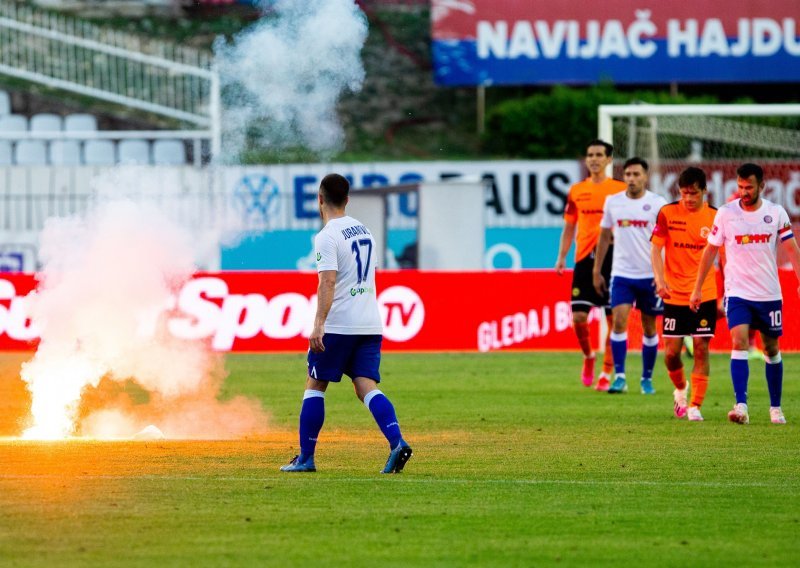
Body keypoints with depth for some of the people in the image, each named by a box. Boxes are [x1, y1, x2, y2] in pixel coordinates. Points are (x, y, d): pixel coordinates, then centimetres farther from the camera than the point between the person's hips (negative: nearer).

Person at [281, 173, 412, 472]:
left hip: (338, 325, -6)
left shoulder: (327, 237, -9)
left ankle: (306, 457, 8)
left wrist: (318, 324, -28)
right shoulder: (364, 231, 16)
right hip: (370, 323, 6)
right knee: (367, 387, 0)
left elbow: (328, 282, -21)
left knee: (315, 386, 6)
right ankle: (397, 442, -22)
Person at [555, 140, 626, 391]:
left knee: (613, 318, -3)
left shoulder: (620, 190, 2)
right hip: (584, 258, 2)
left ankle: (606, 374, 4)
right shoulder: (576, 191, 11)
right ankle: (588, 357, 23)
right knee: (578, 316, -5)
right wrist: (562, 257, 9)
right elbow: (569, 227, 16)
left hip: (613, 259, -2)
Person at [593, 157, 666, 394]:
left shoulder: (658, 204, -4)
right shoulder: (613, 202, 5)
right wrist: (597, 271, 13)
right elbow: (604, 237, 14)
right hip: (622, 274, 1)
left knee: (649, 328, 7)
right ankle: (619, 377, -12)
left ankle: (647, 379, 19)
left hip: (651, 276, -1)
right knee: (619, 321, -14)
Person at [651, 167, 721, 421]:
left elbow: (724, 257, 8)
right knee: (671, 351, 0)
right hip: (674, 295, 0)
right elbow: (655, 248, -1)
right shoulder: (667, 213, -1)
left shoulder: (715, 217, 0)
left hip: (705, 295, 0)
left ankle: (695, 405, -1)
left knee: (701, 349, -6)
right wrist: (660, 281, -16)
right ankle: (680, 389, 29)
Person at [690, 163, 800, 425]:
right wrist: (697, 289, 4)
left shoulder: (776, 213, -2)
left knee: (772, 349, 11)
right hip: (737, 292, -1)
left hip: (769, 294, 1)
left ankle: (775, 408, 25)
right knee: (739, 342, -19)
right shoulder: (726, 213, -3)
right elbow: (710, 250, 4)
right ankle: (741, 406, -26)